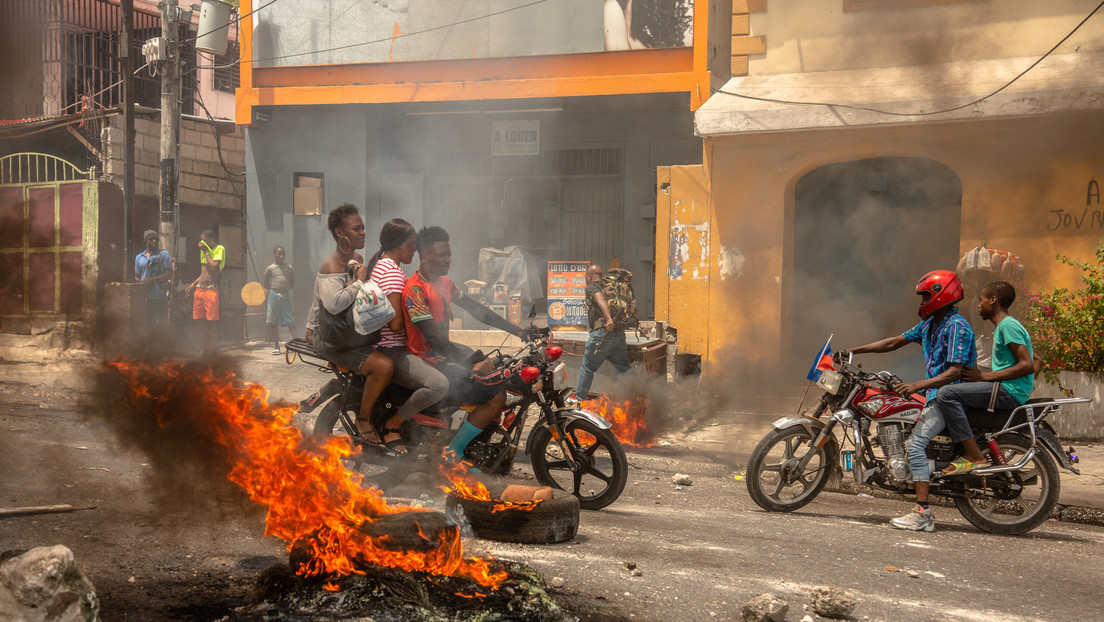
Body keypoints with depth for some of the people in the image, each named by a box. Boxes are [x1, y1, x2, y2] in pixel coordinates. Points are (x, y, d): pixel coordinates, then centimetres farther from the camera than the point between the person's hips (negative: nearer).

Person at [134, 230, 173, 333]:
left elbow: (169, 274, -4)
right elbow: (136, 277, 20)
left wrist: (151, 280, -13)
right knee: (147, 325, 3)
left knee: (160, 325, -6)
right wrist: (139, 283, -4)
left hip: (160, 297, -4)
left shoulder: (163, 254, 5)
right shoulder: (139, 257, 18)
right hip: (144, 297, 4)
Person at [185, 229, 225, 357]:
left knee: (212, 322, -5)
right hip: (199, 289, 7)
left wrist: (206, 252, -8)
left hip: (211, 289, -7)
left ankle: (212, 352, -2)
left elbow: (214, 267, -17)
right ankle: (205, 349, 14)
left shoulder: (219, 249, -3)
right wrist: (193, 284, 15)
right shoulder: (203, 251, 19)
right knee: (201, 321, 7)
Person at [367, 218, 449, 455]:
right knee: (439, 385, -34)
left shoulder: (380, 264, 18)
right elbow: (395, 324, -21)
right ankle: (393, 425, -12)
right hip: (391, 351, -11)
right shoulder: (393, 272, -16)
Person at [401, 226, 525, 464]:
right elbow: (433, 338, -28)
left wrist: (518, 331, 7)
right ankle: (451, 453, -11)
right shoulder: (414, 290, -21)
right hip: (429, 362, -10)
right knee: (497, 397, -17)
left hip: (447, 351, 10)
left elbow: (476, 310, 13)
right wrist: (471, 365, -33)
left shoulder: (444, 282, 10)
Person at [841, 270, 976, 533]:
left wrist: (918, 386, -31)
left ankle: (923, 514, -25)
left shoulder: (957, 326, -15)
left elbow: (955, 372, -23)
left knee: (915, 443, -22)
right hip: (934, 392, 11)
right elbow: (895, 342, 21)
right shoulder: (930, 324, 15)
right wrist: (854, 350, 16)